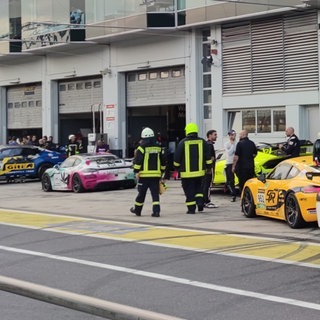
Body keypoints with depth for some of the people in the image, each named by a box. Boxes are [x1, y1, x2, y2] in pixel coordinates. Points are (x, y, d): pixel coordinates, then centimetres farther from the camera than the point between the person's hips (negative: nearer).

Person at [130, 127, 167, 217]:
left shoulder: (142, 148, -7)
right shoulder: (159, 148, 8)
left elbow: (137, 161, -12)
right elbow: (163, 162, 13)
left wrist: (136, 171, -5)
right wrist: (161, 172, 22)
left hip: (144, 175, -3)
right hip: (156, 175, 3)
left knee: (141, 193, 8)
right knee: (155, 194, 2)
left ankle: (137, 210, 22)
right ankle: (156, 211, -8)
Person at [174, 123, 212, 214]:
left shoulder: (183, 143, -7)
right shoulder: (202, 142, 1)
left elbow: (177, 158, -4)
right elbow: (208, 157, 4)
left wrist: (177, 167, 10)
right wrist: (209, 167, 15)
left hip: (187, 172, -3)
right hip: (200, 171, 3)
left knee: (189, 191, 3)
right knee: (199, 187, 21)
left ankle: (191, 208, 2)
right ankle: (200, 201, 1)